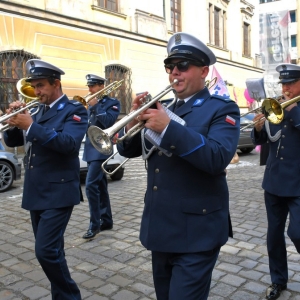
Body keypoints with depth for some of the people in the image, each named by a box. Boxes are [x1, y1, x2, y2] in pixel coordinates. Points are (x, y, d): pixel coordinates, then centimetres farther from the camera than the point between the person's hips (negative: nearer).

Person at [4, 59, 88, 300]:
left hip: (58, 192, -7)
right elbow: (12, 141, 14)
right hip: (35, 192, 8)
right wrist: (14, 120, -5)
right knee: (49, 250, 15)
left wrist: (31, 126, -25)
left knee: (46, 251, -11)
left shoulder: (74, 110, -7)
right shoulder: (37, 110, 14)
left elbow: (69, 143, -24)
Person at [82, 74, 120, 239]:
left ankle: (94, 225, -7)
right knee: (100, 186, 12)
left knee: (91, 185, -15)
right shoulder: (91, 103, 17)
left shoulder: (112, 103, -4)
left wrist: (96, 106, -15)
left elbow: (108, 122, -19)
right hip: (91, 149, 8)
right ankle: (106, 221, 21)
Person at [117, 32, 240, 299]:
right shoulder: (163, 106, 9)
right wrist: (134, 121, -13)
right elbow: (128, 150, 7)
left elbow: (218, 158, -26)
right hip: (160, 226, 7)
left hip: (196, 231, -6)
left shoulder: (222, 109, -8)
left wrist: (169, 127, -31)